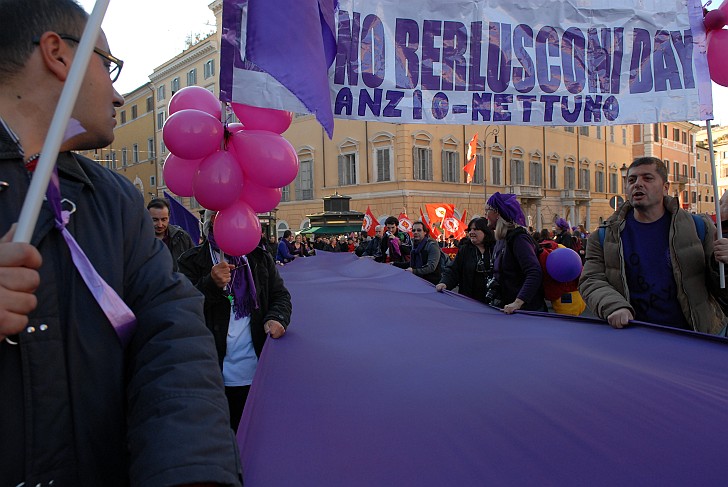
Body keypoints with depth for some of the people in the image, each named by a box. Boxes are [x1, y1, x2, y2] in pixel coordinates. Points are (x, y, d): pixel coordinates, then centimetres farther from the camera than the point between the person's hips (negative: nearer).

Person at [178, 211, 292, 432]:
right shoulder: (192, 261, 0)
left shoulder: (260, 259, 8)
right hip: (213, 374, -2)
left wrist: (276, 318, -8)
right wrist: (211, 284, -23)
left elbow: (280, 295, 13)